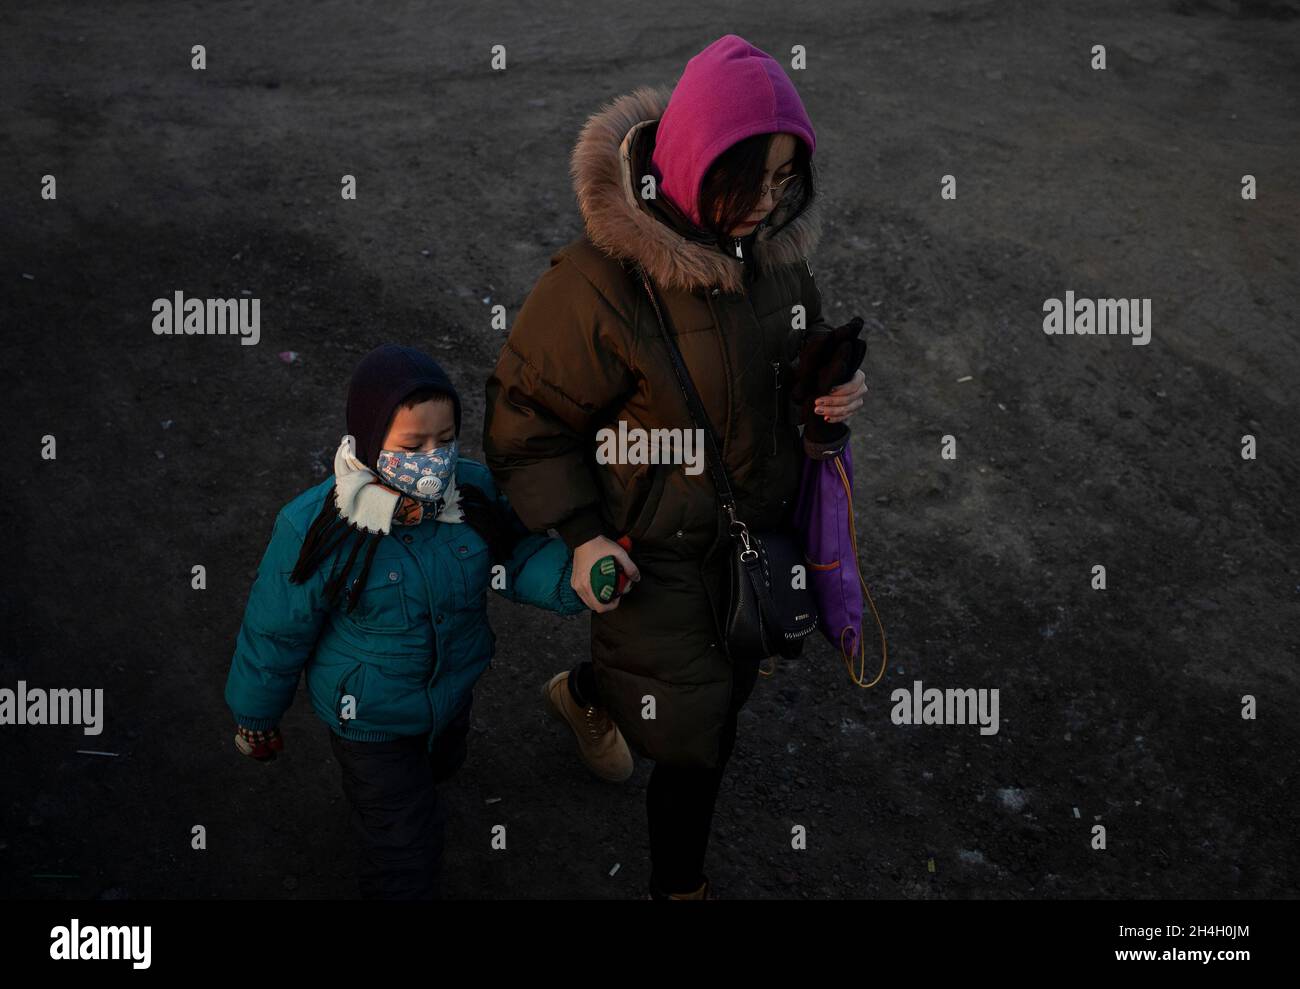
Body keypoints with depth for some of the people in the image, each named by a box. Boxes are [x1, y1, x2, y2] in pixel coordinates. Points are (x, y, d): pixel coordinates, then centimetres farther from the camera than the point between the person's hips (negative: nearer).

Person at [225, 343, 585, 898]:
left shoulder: (474, 490, -22)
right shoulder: (315, 531, -32)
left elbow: (515, 555, -7)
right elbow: (275, 634, -18)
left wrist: (572, 576, -30)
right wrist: (256, 720, -3)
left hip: (453, 693, 6)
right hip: (371, 722, -6)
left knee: (439, 768, 37)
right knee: (405, 851, 6)